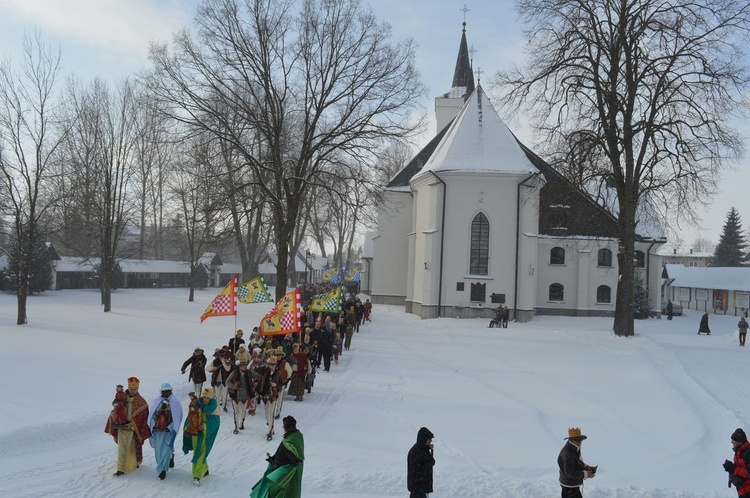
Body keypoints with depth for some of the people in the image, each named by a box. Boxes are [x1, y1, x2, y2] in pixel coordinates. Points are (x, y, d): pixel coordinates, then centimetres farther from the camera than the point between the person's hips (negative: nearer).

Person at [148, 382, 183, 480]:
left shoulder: (175, 402, -5)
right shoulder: (157, 401, 6)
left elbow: (177, 418, -6)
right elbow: (152, 415, 11)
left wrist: (169, 428, -15)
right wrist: (153, 426, -4)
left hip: (169, 431, -4)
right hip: (157, 431, 4)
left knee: (165, 450, -9)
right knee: (158, 449, 9)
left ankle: (162, 470, 2)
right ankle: (170, 457, 36)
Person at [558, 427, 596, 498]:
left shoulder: (575, 449, 4)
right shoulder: (567, 453, -29)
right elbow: (570, 473, -29)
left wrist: (587, 467, -1)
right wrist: (586, 474, -23)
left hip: (574, 484, 10)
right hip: (569, 486, -10)